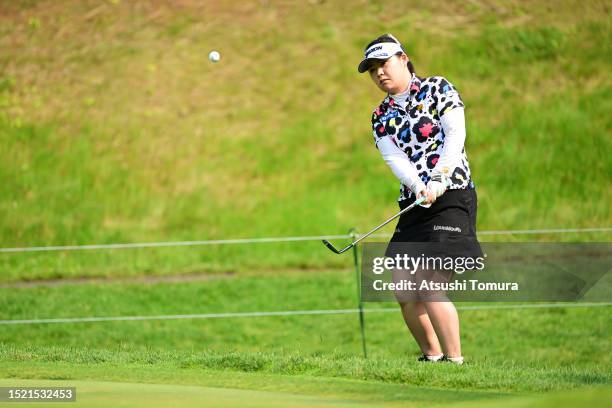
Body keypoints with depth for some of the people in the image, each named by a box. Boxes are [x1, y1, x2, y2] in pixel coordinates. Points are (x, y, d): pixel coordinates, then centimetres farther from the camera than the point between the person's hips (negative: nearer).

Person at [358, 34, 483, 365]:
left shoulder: (437, 89, 1)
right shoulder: (381, 116, 14)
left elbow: (456, 134, -10)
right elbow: (394, 157, -2)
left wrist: (438, 180, -23)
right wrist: (418, 186, -22)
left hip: (452, 197, -7)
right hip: (414, 205, 7)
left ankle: (455, 359, -14)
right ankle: (432, 356, 20)